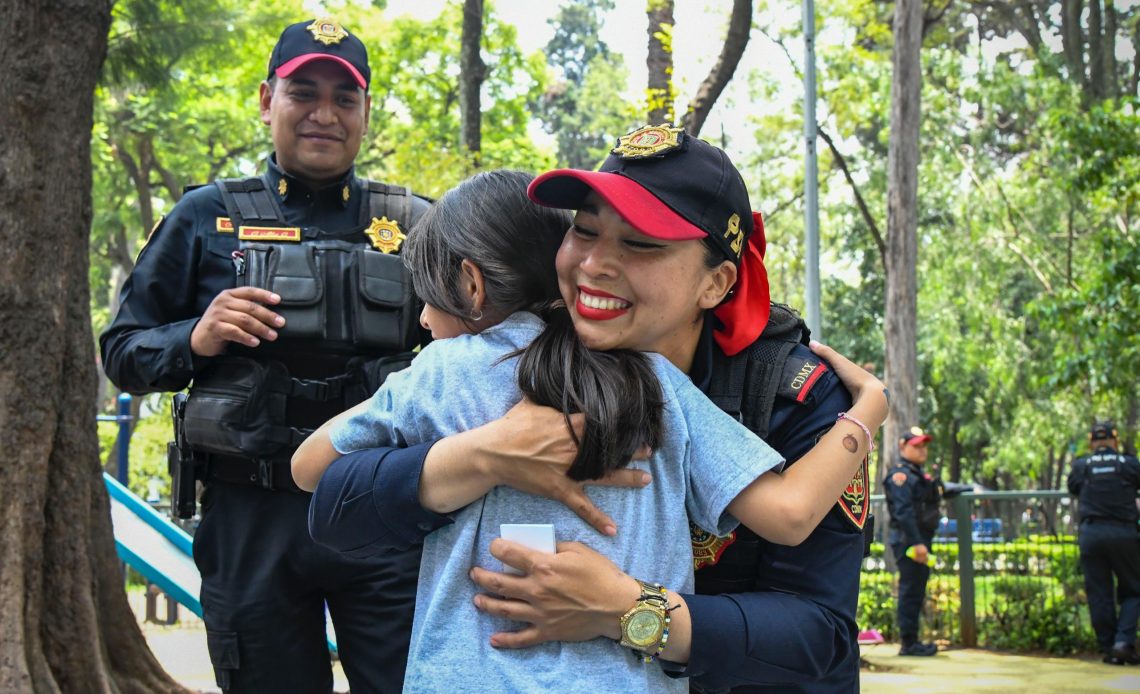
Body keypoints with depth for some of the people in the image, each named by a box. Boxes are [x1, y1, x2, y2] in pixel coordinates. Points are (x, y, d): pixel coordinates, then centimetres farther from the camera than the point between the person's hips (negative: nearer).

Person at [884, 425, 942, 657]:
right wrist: (916, 543, -25)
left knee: (917, 590, 13)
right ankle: (909, 643, -5)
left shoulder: (919, 475, 22)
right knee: (910, 590, -8)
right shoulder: (900, 474, -12)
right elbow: (903, 512, -21)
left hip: (920, 539, 10)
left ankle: (912, 640, 19)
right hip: (908, 540, -10)